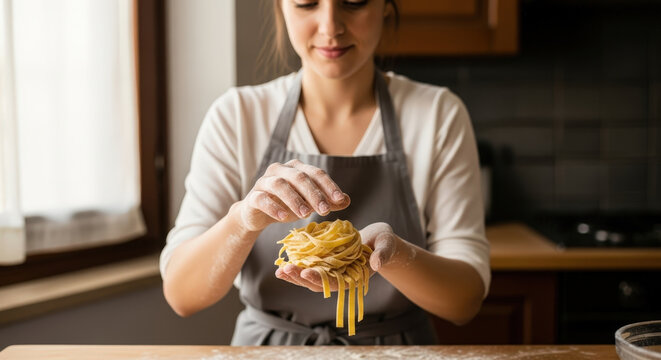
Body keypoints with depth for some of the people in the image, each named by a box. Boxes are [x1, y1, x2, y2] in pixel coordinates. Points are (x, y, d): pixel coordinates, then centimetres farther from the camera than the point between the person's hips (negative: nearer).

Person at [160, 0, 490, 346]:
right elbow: (180, 294, -10)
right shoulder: (235, 114, -4)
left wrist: (392, 255, -28)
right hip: (265, 344, 0)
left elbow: (467, 299, -9)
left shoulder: (438, 114, -5)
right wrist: (243, 218, -28)